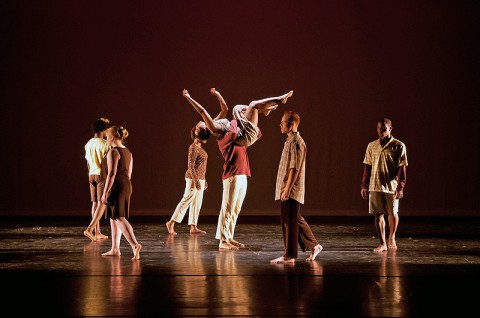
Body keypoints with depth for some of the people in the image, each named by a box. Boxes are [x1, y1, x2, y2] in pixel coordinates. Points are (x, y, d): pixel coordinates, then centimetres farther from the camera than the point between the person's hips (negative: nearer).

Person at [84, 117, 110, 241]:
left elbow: (88, 162, 15)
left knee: (95, 203, 10)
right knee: (101, 202, -5)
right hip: (102, 174, -7)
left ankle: (97, 231, 12)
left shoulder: (88, 144, 10)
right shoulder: (104, 144, -11)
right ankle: (94, 230, -12)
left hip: (92, 174, 7)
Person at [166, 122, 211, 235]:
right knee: (186, 200, -8)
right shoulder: (193, 148, -13)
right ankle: (171, 223, -3)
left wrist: (203, 180, 22)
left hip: (199, 178, 10)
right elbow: (190, 165, -19)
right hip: (193, 178, -10)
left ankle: (193, 227, 9)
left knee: (197, 203, 8)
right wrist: (196, 180, -23)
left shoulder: (199, 148, 15)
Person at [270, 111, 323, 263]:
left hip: (291, 190, -10)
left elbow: (295, 168, -20)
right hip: (287, 189, 10)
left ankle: (289, 255, 1)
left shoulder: (296, 142, -14)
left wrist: (287, 189, -22)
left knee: (289, 222, -5)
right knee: (296, 220, 15)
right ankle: (314, 246, 21)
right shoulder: (290, 141, 17)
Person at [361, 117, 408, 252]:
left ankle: (391, 238, 32)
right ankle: (382, 243, 7)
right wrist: (364, 186, 8)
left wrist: (400, 187, -13)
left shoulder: (398, 146, -4)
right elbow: (367, 167, 11)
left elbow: (402, 168, -7)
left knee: (392, 214, 8)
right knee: (377, 214, 0)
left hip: (391, 186, -3)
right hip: (375, 186, 3)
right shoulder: (371, 146, 7)